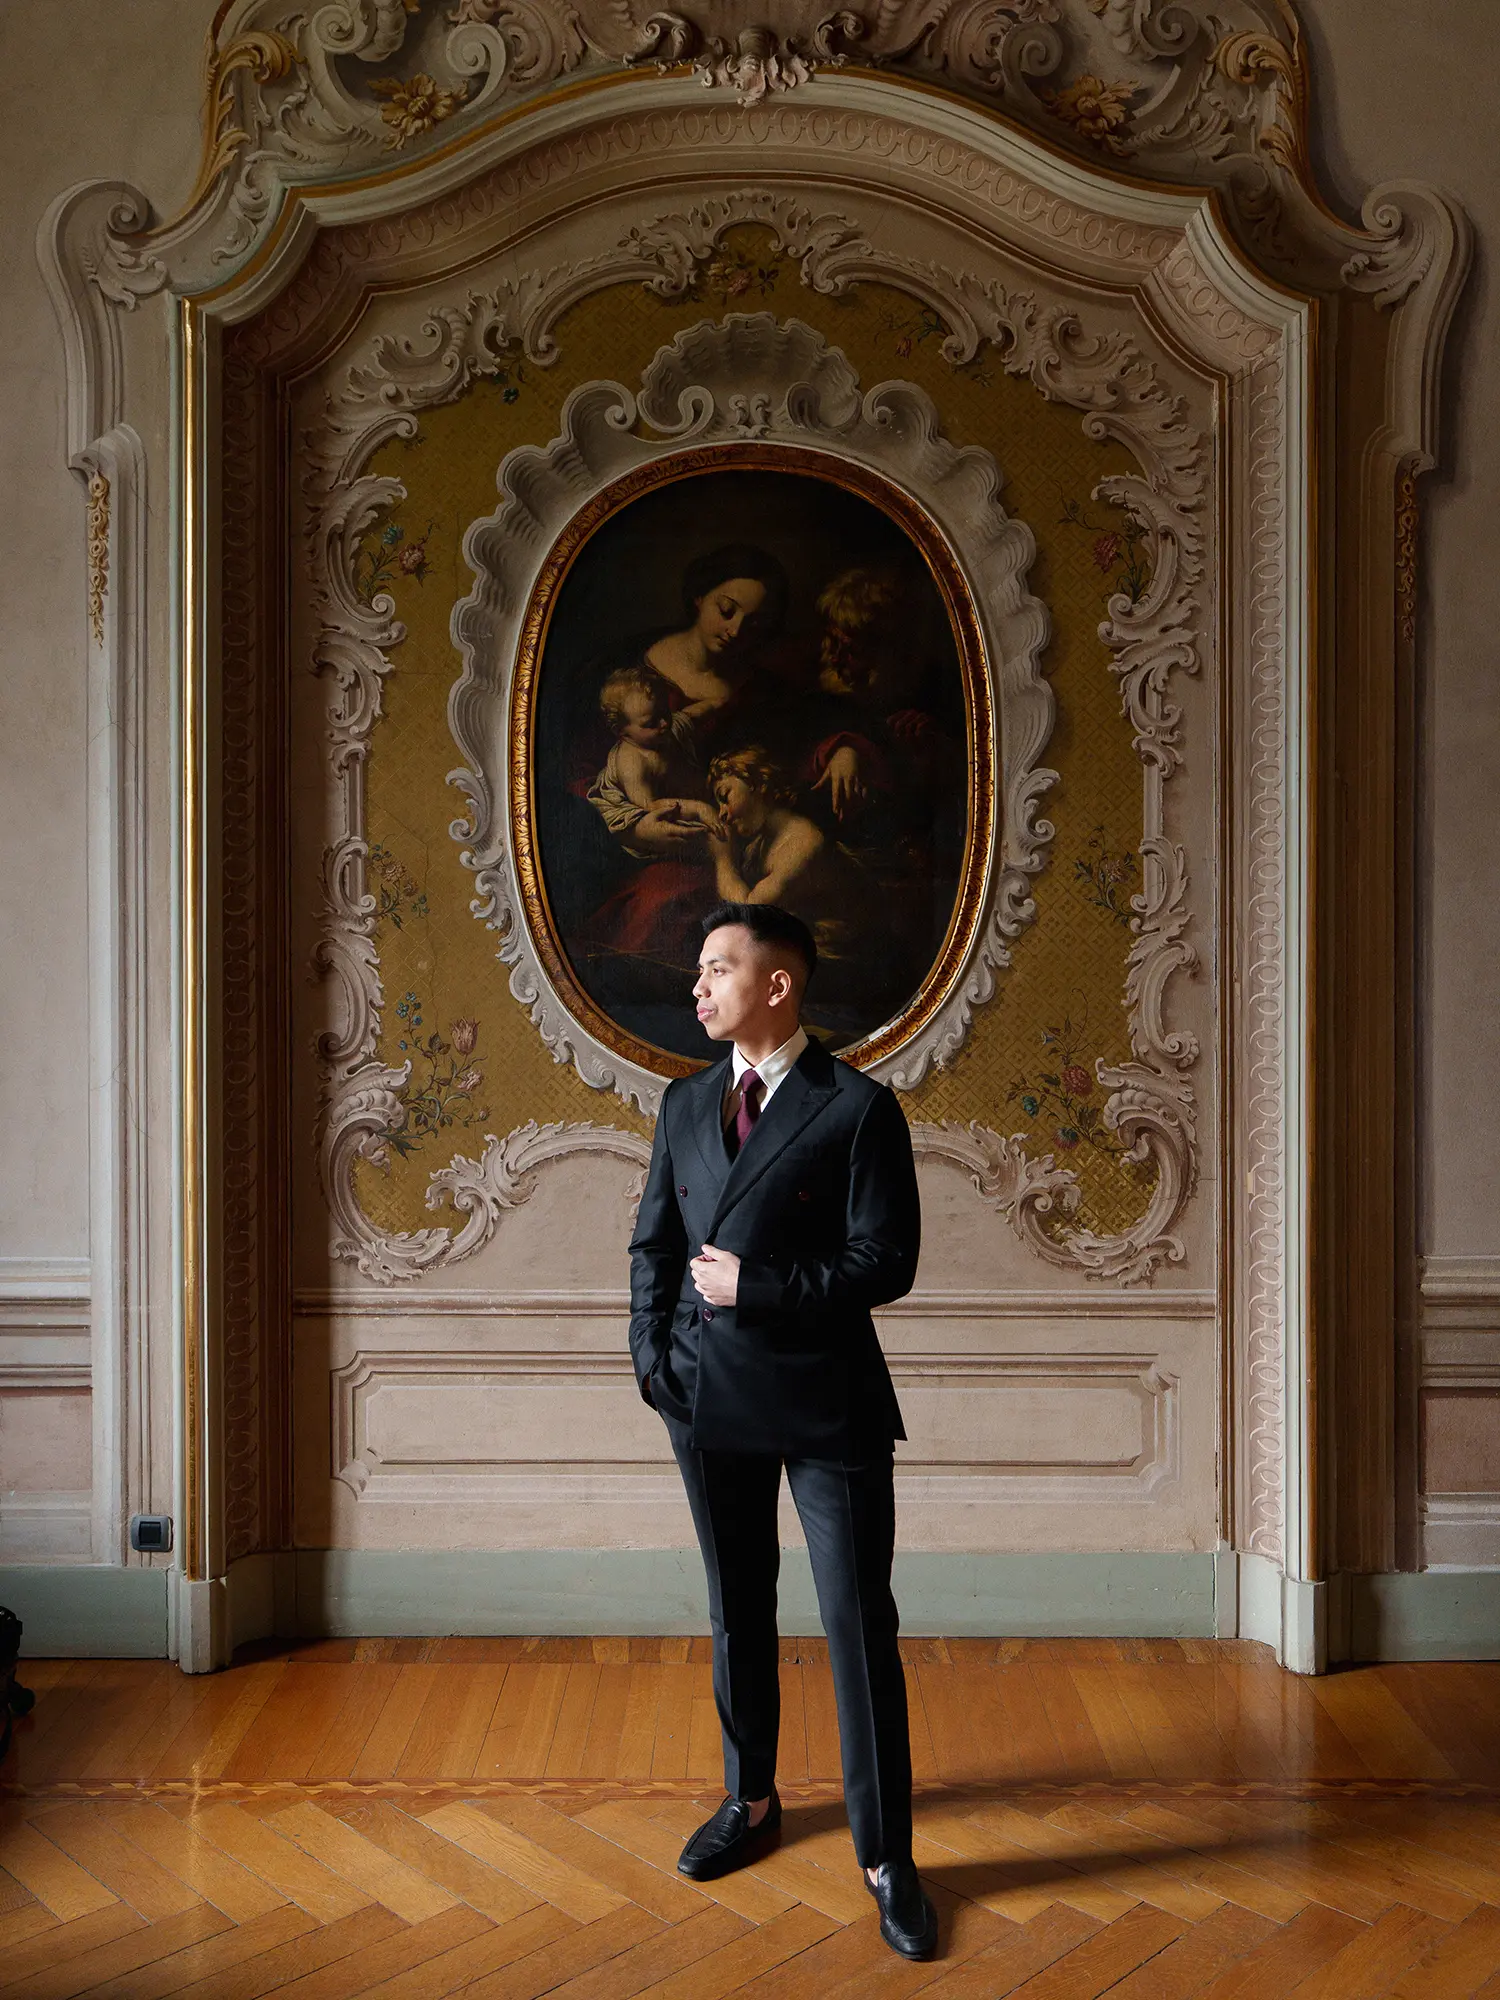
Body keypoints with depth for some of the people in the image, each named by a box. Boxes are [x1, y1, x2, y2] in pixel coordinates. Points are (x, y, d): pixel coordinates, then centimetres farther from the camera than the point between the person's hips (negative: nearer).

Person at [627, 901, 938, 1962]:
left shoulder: (858, 1109, -9)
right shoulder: (686, 1103, 8)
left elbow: (886, 1263, -13)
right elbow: (653, 1239, 13)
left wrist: (757, 1287, -16)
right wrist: (652, 1354, 1)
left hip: (826, 1400, -5)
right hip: (710, 1398, 5)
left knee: (860, 1627, 2)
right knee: (737, 1613, 19)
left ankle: (887, 1858, 17)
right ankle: (751, 1801, 39)